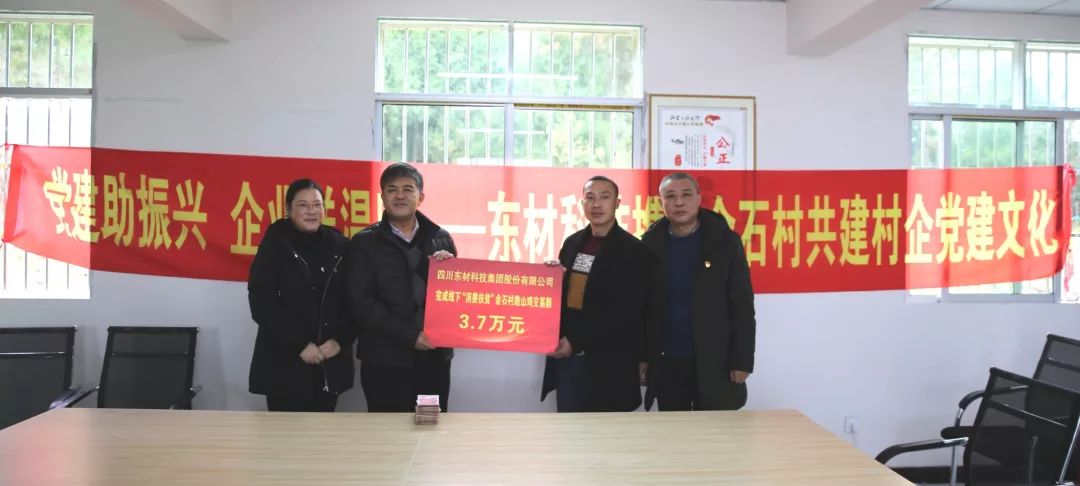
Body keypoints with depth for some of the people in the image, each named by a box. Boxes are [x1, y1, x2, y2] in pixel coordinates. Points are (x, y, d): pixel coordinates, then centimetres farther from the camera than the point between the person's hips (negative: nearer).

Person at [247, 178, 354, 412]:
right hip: (284, 362, -3)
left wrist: (340, 340, -9)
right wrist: (300, 344, -14)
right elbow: (262, 305, -8)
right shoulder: (274, 246, -2)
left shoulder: (340, 246, 6)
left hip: (331, 362, 3)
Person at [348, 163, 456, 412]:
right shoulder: (365, 242, 2)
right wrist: (409, 335, -15)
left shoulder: (441, 238, 9)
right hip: (384, 359, -2)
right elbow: (361, 302, -7)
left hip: (434, 355, 2)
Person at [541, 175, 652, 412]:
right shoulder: (573, 242, 10)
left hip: (607, 361, -5)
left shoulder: (634, 251, -9)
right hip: (566, 355, 6)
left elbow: (626, 312, -16)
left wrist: (576, 341, -18)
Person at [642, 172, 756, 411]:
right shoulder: (650, 244, 1)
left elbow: (742, 306, -4)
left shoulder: (725, 241, -4)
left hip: (715, 362, -2)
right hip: (666, 362, 2)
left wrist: (742, 360, -7)